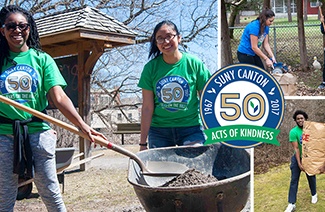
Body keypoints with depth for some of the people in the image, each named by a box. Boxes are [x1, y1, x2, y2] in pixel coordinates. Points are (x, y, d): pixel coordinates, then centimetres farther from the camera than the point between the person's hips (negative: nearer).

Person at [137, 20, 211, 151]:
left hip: (191, 127, -1)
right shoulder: (151, 68, 0)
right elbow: (147, 107, 1)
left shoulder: (194, 64, -2)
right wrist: (143, 143, 1)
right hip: (159, 130, 1)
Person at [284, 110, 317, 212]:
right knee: (294, 180, -4)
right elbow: (296, 148, -18)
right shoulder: (293, 132, -16)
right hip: (298, 158, -2)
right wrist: (299, 163, -21)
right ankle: (292, 204, -3)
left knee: (311, 177, 17)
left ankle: (314, 194, 45)